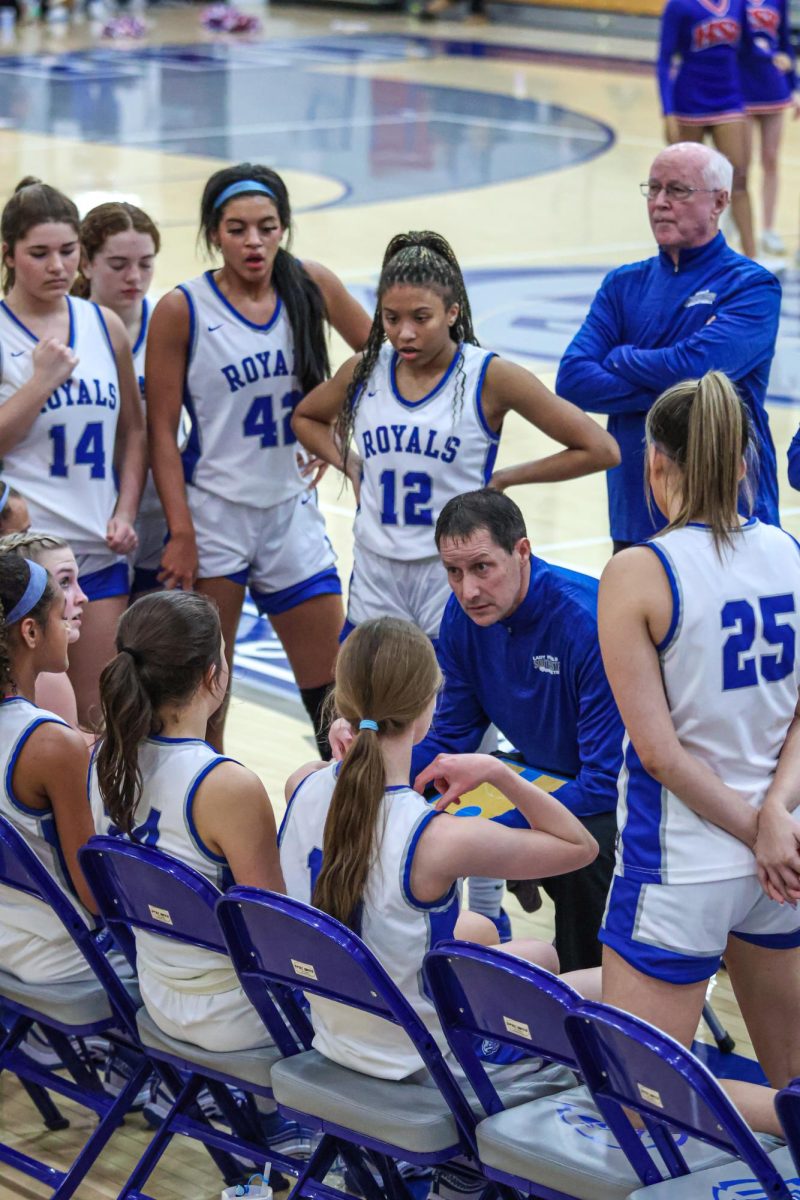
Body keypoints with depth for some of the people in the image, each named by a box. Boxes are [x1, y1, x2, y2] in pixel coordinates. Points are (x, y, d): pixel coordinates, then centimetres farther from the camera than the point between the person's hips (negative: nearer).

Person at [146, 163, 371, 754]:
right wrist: (181, 536, -13)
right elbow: (162, 431, -9)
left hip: (292, 511, 4)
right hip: (213, 513, -3)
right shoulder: (183, 310, -10)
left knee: (331, 685, 8)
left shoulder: (312, 285, -1)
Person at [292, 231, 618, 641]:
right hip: (375, 577, 4)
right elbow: (305, 418, 26)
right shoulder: (364, 371, 3)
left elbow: (599, 449, -8)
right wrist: (352, 467, 8)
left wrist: (502, 479, -6)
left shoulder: (489, 377, -9)